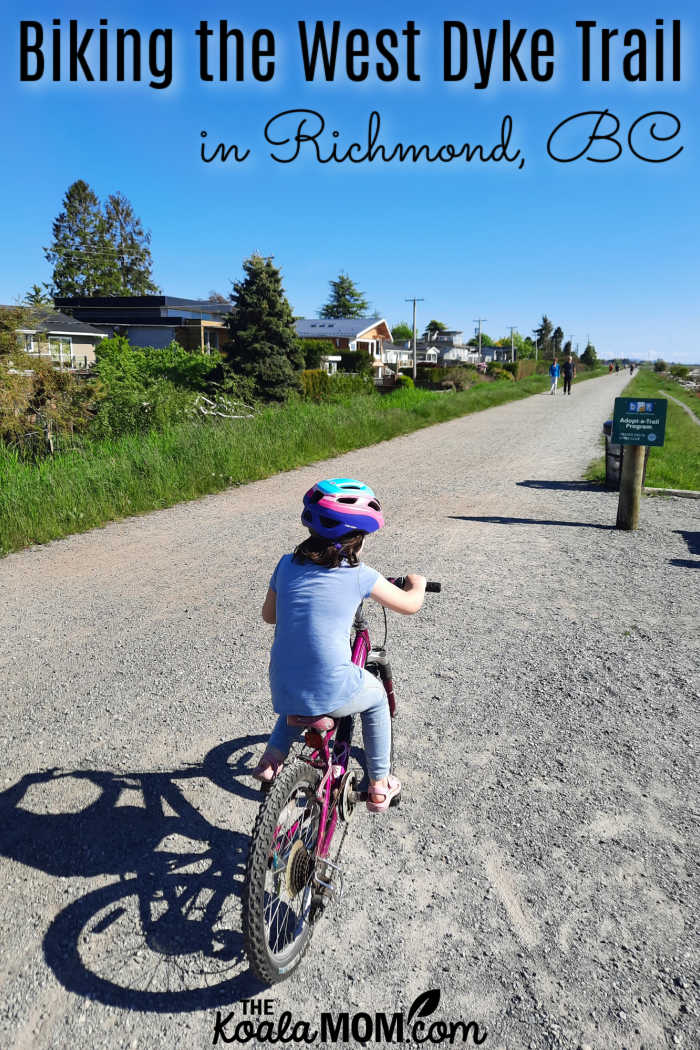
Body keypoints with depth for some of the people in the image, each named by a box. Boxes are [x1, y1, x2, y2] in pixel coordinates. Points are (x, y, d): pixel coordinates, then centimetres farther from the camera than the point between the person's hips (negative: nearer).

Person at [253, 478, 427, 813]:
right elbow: (409, 604, 8)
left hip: (283, 690, 4)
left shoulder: (287, 565, 3)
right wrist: (417, 583, 30)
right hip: (334, 694, -4)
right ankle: (379, 786, 36)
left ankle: (272, 758, 30)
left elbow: (268, 615, 18)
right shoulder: (360, 575, -6)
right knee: (376, 697, 30)